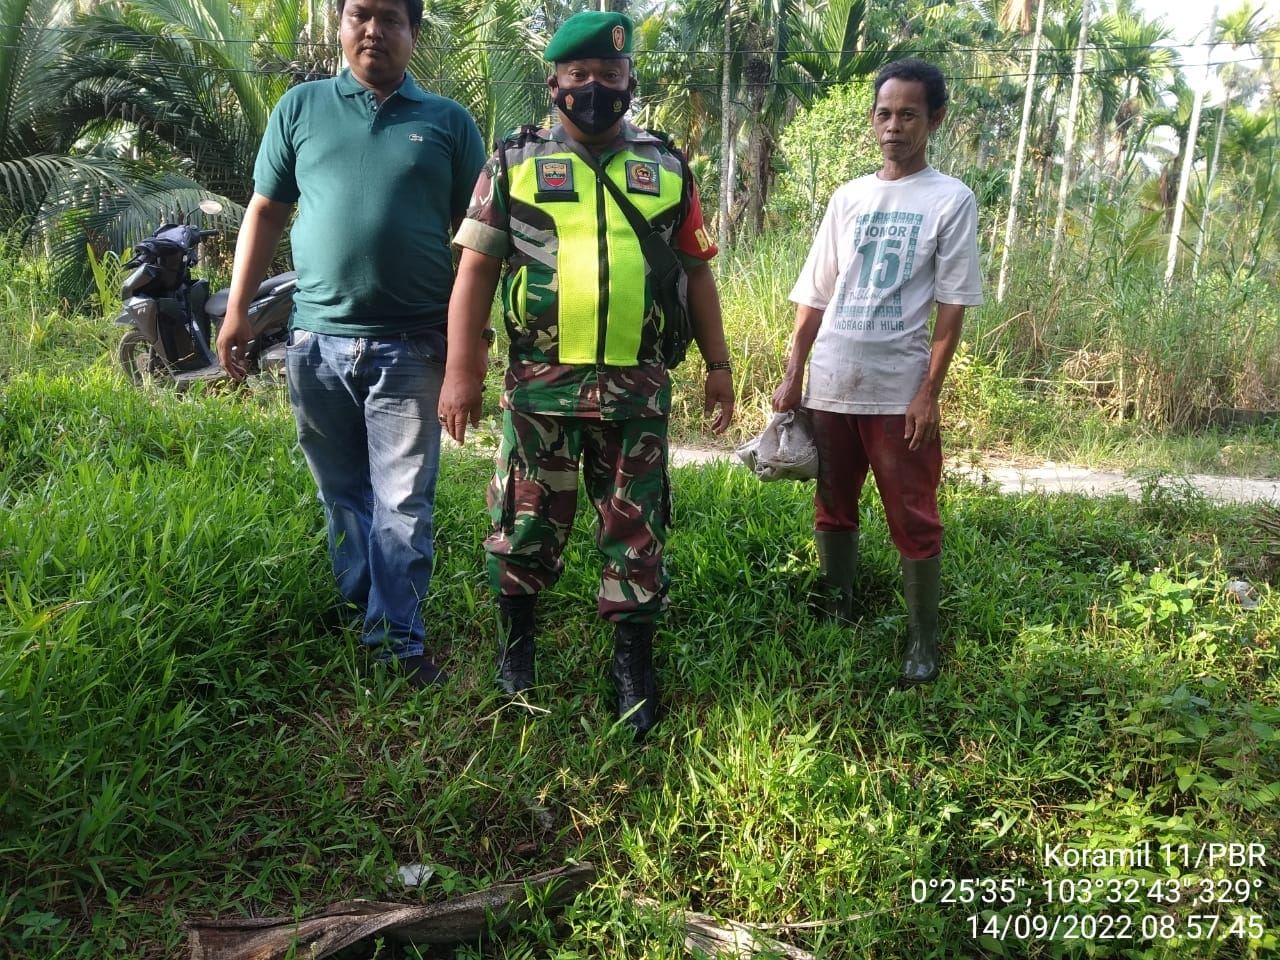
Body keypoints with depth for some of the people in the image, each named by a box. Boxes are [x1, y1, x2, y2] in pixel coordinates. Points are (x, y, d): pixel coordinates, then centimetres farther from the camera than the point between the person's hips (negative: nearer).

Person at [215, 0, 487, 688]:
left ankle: (398, 644, 9)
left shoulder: (448, 121, 7)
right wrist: (237, 310, 6)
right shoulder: (300, 106, 11)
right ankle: (356, 617, 29)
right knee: (342, 496, 13)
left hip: (410, 347, -2)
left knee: (402, 505, 0)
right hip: (317, 341, 2)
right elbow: (265, 210, 12)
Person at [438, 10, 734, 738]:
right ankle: (516, 642, 32)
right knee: (529, 521, 11)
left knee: (637, 531, 7)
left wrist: (719, 366, 8)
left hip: (639, 387, 1)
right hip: (540, 384, -1)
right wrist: (461, 370, -7)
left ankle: (636, 667, 21)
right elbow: (476, 269, 0)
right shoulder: (515, 162, 4)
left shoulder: (668, 168, 9)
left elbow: (697, 273, 11)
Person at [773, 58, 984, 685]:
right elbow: (814, 296, 10)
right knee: (833, 508, 13)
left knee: (914, 520, 3)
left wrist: (929, 391, -11)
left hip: (900, 390, -4)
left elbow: (952, 306, -4)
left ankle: (923, 638, 16)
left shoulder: (951, 200, -1)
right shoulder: (847, 198, 10)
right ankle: (837, 615, 29)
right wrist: (793, 375, 5)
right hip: (829, 386, 4)